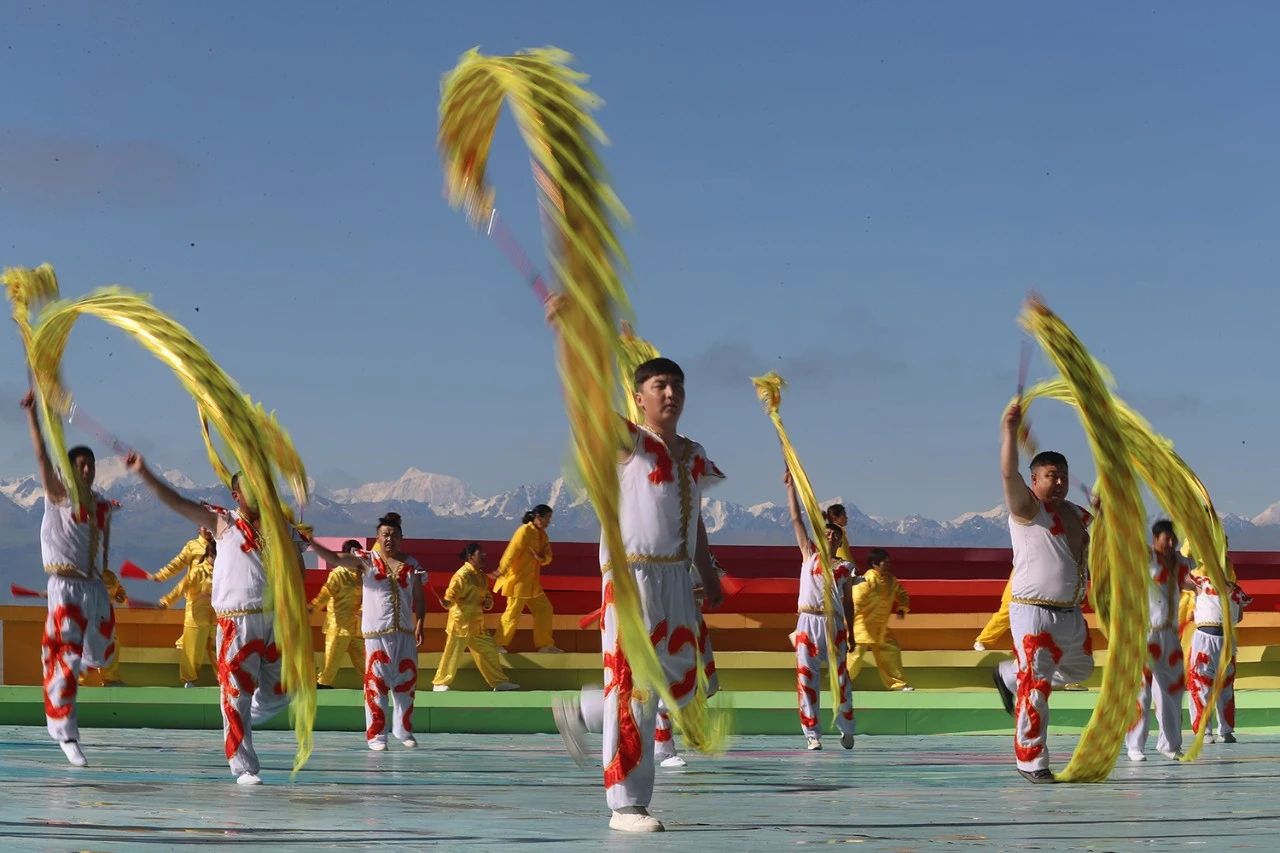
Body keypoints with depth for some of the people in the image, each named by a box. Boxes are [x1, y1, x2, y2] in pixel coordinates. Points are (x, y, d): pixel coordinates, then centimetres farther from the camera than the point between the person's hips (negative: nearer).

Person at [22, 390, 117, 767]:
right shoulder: (59, 494, -3)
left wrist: (106, 580, 16)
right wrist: (32, 413, -22)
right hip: (65, 585, -6)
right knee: (65, 658, -10)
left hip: (95, 586, 6)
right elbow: (42, 456, -13)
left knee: (99, 654, 10)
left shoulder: (103, 506, 12)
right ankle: (66, 735, -7)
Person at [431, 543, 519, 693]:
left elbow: (486, 595, 22)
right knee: (453, 653, -3)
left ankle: (499, 682, 21)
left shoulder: (481, 576, 12)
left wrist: (488, 603, 3)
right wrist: (448, 602, -37)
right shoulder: (463, 574, -15)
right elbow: (451, 595, -19)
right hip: (461, 622, -9)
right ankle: (439, 684, 8)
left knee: (488, 649, 12)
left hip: (476, 622, 9)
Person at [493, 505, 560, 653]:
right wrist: (501, 571, -28)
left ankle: (544, 644, 16)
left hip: (532, 581, 9)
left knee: (544, 609, 9)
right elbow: (512, 552, -22)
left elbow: (548, 557, 9)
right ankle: (498, 644, 6)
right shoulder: (525, 531, -16)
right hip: (518, 579, -9)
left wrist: (542, 558, -14)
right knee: (513, 613, -5)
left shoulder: (542, 534, 9)